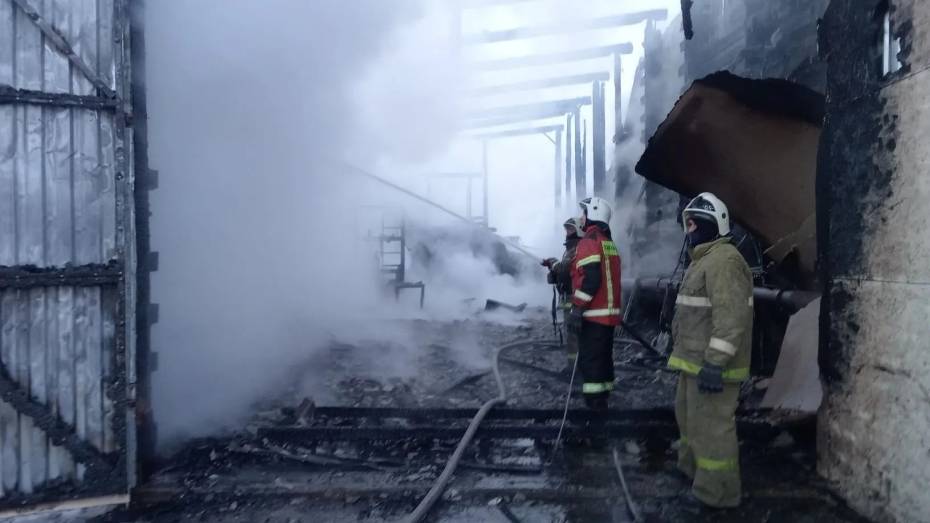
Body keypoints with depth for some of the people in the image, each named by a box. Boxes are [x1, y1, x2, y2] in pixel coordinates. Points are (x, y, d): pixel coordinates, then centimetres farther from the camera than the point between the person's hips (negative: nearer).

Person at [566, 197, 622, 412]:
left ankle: (594, 403, -5)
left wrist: (577, 308, -21)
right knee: (603, 357, 15)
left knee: (589, 359, -6)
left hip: (593, 313, -9)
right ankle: (602, 399, 23)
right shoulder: (610, 243, 17)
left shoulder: (590, 241, -12)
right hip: (609, 312, 9)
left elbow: (590, 278, -22)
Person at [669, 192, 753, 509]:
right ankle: (691, 469, 41)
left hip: (711, 364, -11)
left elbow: (731, 316, -27)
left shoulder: (724, 260, -19)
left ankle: (717, 492, 11)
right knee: (688, 415, 23)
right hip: (695, 359, 11)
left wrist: (715, 363, -29)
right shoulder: (703, 259, 17)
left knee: (711, 424, -2)